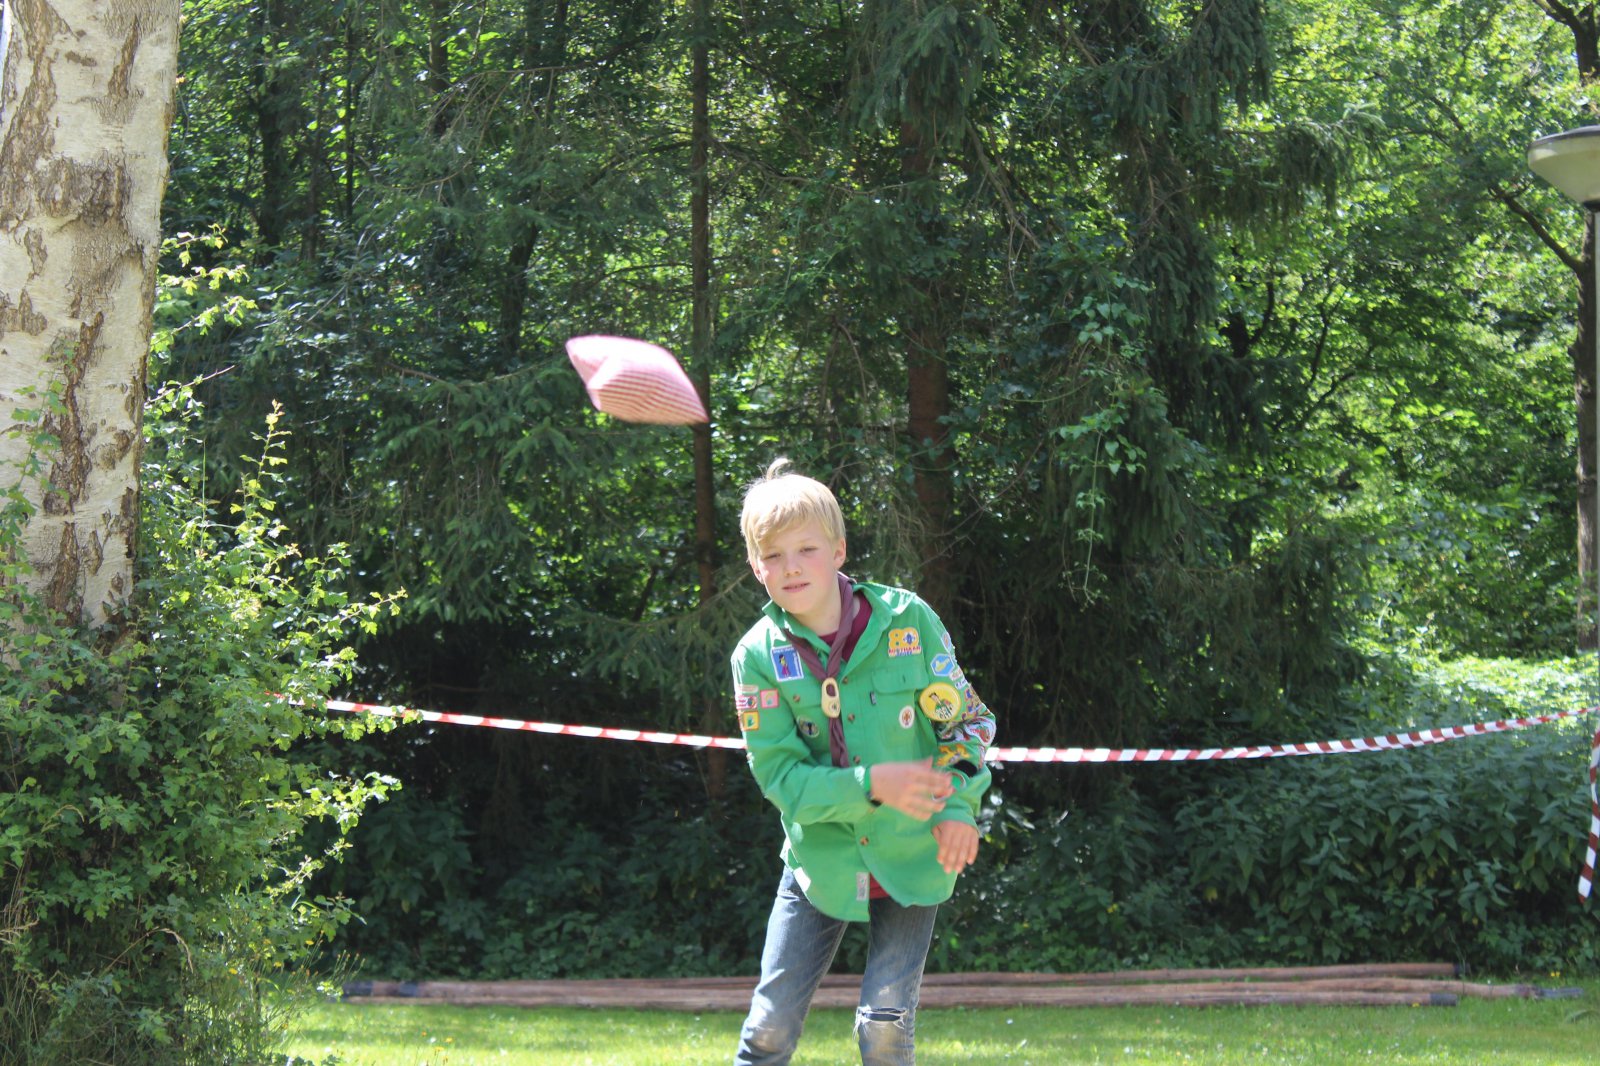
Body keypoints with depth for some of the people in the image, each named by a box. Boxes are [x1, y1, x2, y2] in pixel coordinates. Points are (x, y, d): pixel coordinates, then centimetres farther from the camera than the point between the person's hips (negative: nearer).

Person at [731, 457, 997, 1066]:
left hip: (911, 858, -1)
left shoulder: (907, 620, -8)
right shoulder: (759, 656, -8)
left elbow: (966, 720, 0)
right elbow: (780, 774, -12)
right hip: (821, 862, 1)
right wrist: (872, 786, -26)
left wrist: (957, 806, -16)